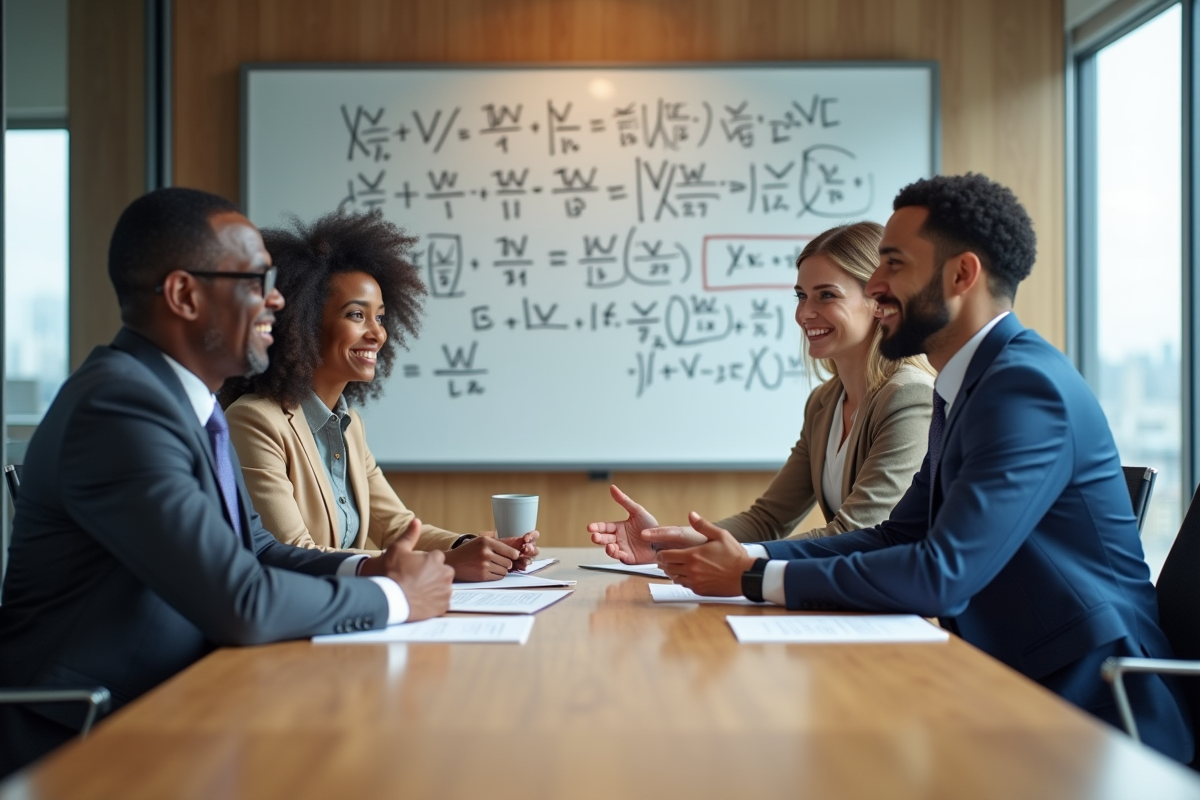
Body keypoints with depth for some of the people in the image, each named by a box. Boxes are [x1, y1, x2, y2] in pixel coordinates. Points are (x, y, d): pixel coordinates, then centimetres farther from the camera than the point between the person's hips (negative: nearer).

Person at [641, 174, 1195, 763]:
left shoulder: (1028, 385, -19)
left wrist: (755, 577, -18)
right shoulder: (964, 387, 11)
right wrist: (747, 556, -3)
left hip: (1088, 714, -8)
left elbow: (942, 574, -26)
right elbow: (899, 535, 11)